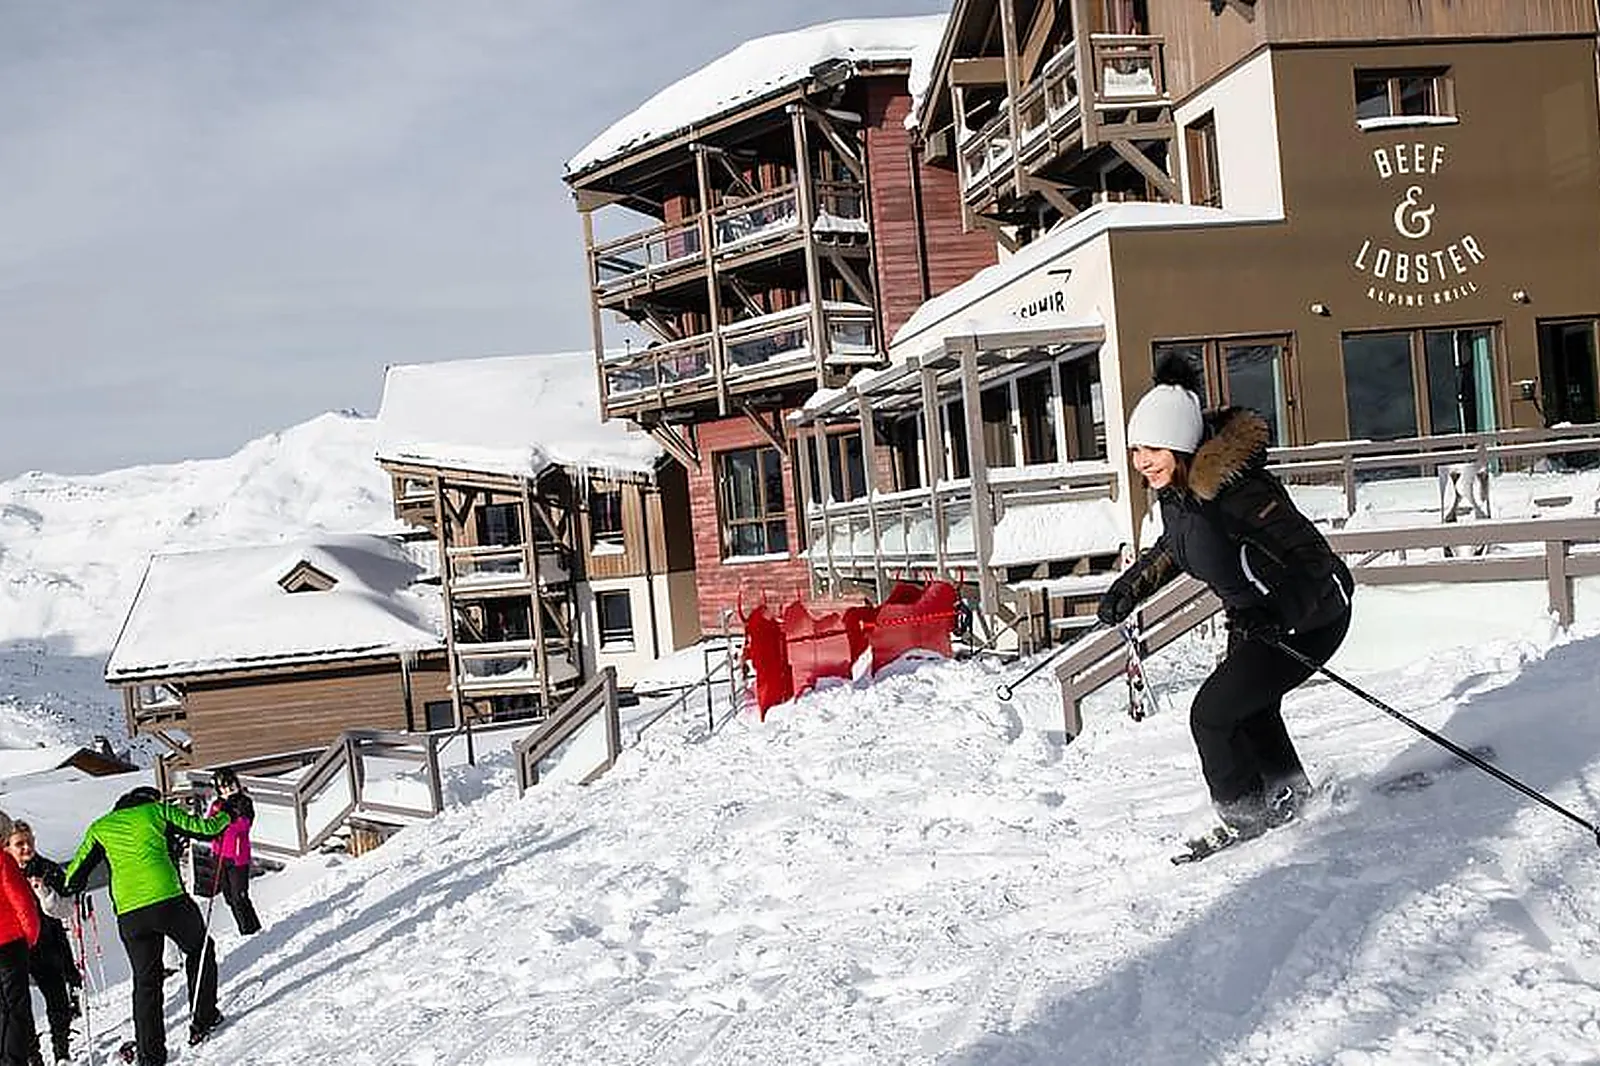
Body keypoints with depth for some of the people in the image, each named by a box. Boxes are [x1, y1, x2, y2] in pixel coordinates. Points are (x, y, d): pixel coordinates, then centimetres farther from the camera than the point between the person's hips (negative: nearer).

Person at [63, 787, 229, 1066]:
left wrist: (72, 889, 43)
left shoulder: (99, 827, 18)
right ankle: (203, 1019, 20)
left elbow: (74, 875, 21)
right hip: (168, 900, -3)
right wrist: (226, 815, 28)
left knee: (146, 981, 15)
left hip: (129, 913, 3)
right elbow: (204, 829, 9)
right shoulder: (157, 810, 9)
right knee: (199, 950, 22)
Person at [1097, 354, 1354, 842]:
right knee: (1250, 704, 26)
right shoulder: (1177, 487, -7)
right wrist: (1130, 586, 11)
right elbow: (1176, 545, 16)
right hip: (1255, 617, 10)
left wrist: (1277, 613, -48)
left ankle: (1247, 816, 11)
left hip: (1308, 619, -10)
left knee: (1212, 713, -10)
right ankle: (1289, 796, 49)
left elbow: (1314, 560, -33)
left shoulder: (1235, 491, -34)